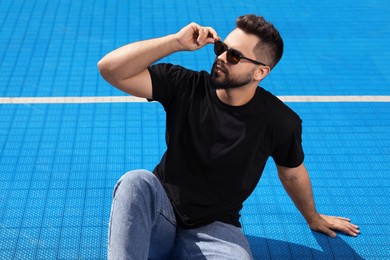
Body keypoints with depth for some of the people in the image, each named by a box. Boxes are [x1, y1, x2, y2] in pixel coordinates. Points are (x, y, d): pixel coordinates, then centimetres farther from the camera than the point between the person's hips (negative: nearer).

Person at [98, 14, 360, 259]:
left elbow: (292, 173, 11)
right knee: (136, 181, -34)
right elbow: (109, 68, -18)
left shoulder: (280, 121, -10)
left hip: (214, 229, -1)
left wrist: (313, 218, 27)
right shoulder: (186, 87, -10)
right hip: (161, 214, 1)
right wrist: (177, 41, -22)